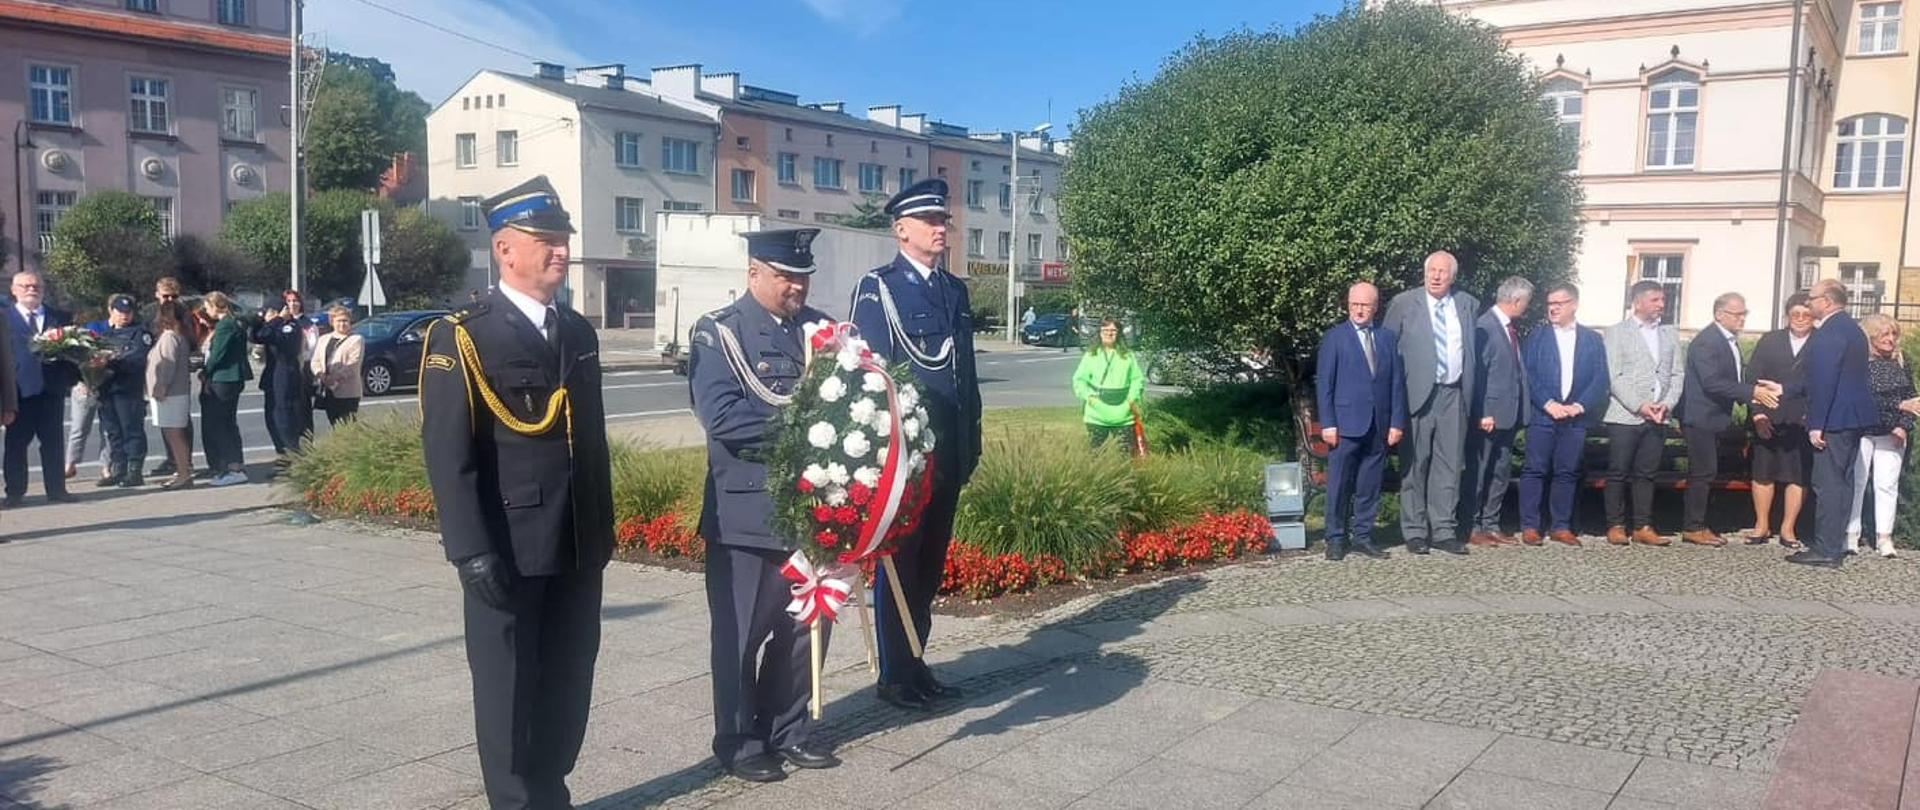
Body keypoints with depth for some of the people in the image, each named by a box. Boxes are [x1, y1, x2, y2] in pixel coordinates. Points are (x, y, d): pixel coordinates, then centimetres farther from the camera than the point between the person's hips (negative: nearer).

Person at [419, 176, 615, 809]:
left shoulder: (579, 333, 12)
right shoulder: (461, 338, -8)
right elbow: (448, 455, -13)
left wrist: (603, 527, 15)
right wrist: (473, 551, -18)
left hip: (578, 547, 6)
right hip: (508, 551, -6)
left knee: (569, 682, 14)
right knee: (509, 686, 6)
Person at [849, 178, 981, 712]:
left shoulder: (956, 291, 14)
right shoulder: (877, 289, -6)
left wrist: (972, 443, 13)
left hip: (949, 455, 7)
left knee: (931, 565, 14)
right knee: (899, 563, 2)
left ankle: (915, 664, 26)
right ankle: (894, 677, 13)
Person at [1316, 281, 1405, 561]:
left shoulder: (1387, 337, 11)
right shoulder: (1334, 337, 1)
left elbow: (1397, 382, 9)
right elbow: (1324, 383, -2)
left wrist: (1397, 422, 2)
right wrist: (1328, 424, -9)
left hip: (1379, 426, 3)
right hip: (1346, 424, -3)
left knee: (1370, 486, 7)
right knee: (1339, 485, 0)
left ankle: (1362, 536, 16)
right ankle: (1336, 538, 9)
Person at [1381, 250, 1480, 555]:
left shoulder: (1468, 305, 10)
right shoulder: (1403, 303, -1)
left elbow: (1473, 350, 16)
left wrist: (1471, 390, 9)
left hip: (1454, 395, 3)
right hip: (1417, 394, -3)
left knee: (1449, 464, 6)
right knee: (1414, 465, 1)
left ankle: (1443, 531, 13)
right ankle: (1415, 532, 9)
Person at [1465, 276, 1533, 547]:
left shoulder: (1511, 329, 11)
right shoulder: (1484, 327, -14)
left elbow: (1516, 371, 15)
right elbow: (1476, 372, -16)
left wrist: (1520, 411, 10)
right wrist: (1483, 414, -18)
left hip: (1509, 414, 8)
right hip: (1488, 416, -8)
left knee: (1501, 473, 13)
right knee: (1478, 473, 1)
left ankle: (1491, 525, 20)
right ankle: (1473, 528, 8)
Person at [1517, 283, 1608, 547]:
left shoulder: (1592, 339, 11)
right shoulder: (1537, 337, 7)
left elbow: (1600, 379, 4)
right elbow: (1528, 375, -2)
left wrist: (1579, 405, -9)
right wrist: (1548, 404, -13)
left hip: (1576, 416, 2)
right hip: (1542, 415, -2)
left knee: (1567, 473, 5)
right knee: (1534, 471, -3)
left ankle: (1561, 527, 11)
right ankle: (1529, 526, 1)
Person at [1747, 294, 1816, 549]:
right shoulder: (1769, 341, 9)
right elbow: (1753, 377, 4)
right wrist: (1757, 413, -7)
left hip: (1804, 421, -2)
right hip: (1768, 420, 2)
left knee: (1799, 476, 3)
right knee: (1763, 472, 6)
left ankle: (1788, 528, 13)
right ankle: (1762, 526, 16)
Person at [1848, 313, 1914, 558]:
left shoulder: (1900, 365, 9)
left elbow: (1909, 398, 10)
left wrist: (1904, 427, -1)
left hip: (1892, 434, 4)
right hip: (1859, 432, -4)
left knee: (1887, 483, 3)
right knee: (1855, 482, -1)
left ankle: (1884, 536, 7)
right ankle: (1851, 534, 5)